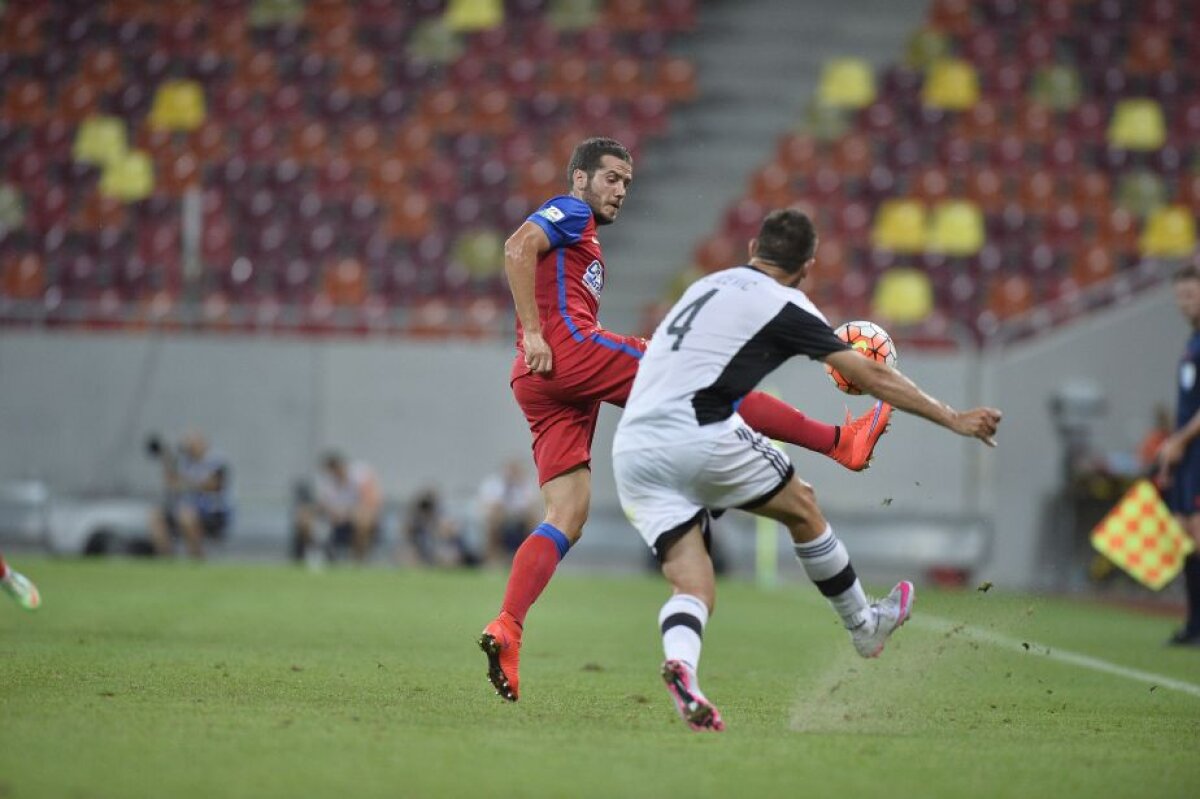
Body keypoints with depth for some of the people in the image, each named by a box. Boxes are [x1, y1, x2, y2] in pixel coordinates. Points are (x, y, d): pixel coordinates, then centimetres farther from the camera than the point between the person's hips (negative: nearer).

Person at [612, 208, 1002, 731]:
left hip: (630, 450, 6)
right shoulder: (783, 305, 2)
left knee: (692, 587, 2)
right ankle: (864, 627, 33)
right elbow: (872, 378, 4)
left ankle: (679, 661, -30)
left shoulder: (708, 285, 23)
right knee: (802, 508, 18)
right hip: (697, 433, -6)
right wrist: (954, 419, 13)